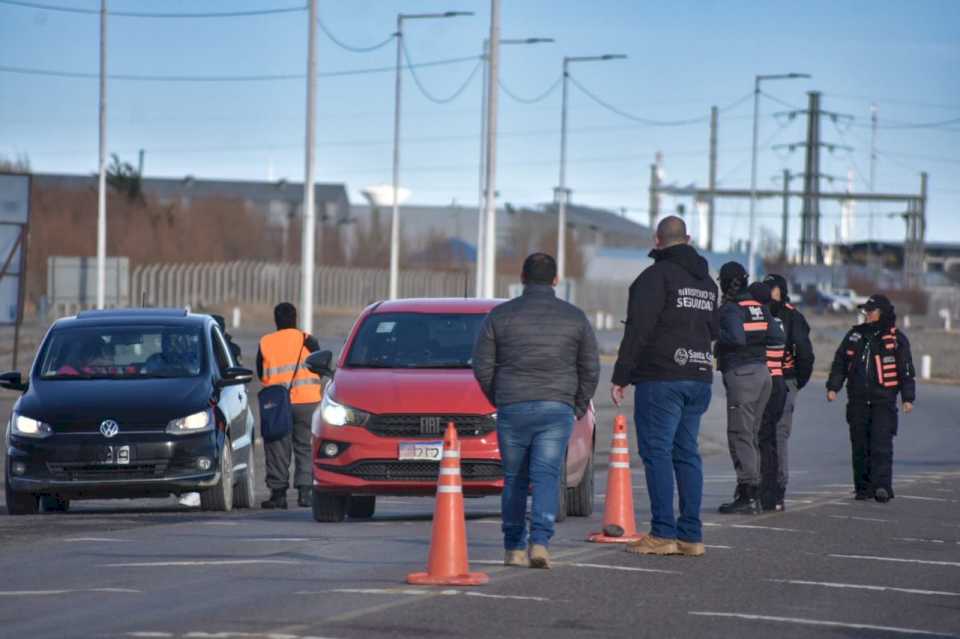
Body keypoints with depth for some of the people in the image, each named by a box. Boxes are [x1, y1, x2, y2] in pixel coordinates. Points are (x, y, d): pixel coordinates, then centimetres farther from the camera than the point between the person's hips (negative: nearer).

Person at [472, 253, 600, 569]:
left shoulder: (500, 315, 3)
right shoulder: (575, 317, 6)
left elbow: (483, 365, 4)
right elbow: (590, 369, 9)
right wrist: (579, 407, 22)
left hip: (512, 409, 0)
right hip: (557, 410, 0)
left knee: (514, 480, 11)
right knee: (547, 477, -4)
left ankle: (513, 549, 12)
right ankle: (540, 542, -21)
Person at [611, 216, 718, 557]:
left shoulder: (656, 275, -9)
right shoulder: (706, 281, 17)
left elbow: (638, 329, -14)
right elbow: (713, 330, 25)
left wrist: (620, 376, -11)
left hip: (660, 378, -7)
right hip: (699, 378, 7)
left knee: (657, 452, -6)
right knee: (687, 454, 9)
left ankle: (663, 534, -11)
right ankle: (691, 535, 6)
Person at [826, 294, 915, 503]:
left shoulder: (896, 339, 3)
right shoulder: (855, 335, 13)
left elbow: (907, 371, 4)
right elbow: (840, 363, 17)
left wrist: (908, 398, -2)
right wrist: (833, 387, 6)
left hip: (883, 401, -4)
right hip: (858, 400, 4)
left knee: (881, 444, -13)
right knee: (860, 446, 4)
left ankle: (882, 486, -18)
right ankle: (863, 487, 10)